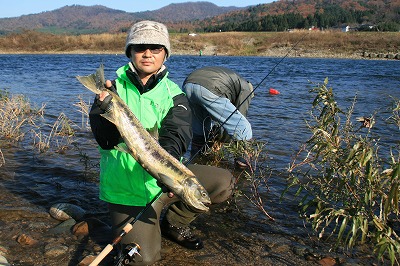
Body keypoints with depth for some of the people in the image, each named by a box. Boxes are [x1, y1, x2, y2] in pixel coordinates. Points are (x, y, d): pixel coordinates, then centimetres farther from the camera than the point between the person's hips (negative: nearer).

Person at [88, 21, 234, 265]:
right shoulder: (113, 89, -6)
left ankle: (174, 222, 8)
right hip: (126, 187, -2)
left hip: (165, 176, 2)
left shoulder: (173, 95, -3)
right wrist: (106, 108, -35)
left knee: (224, 182, -16)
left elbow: (176, 136, -21)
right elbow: (106, 141, -16)